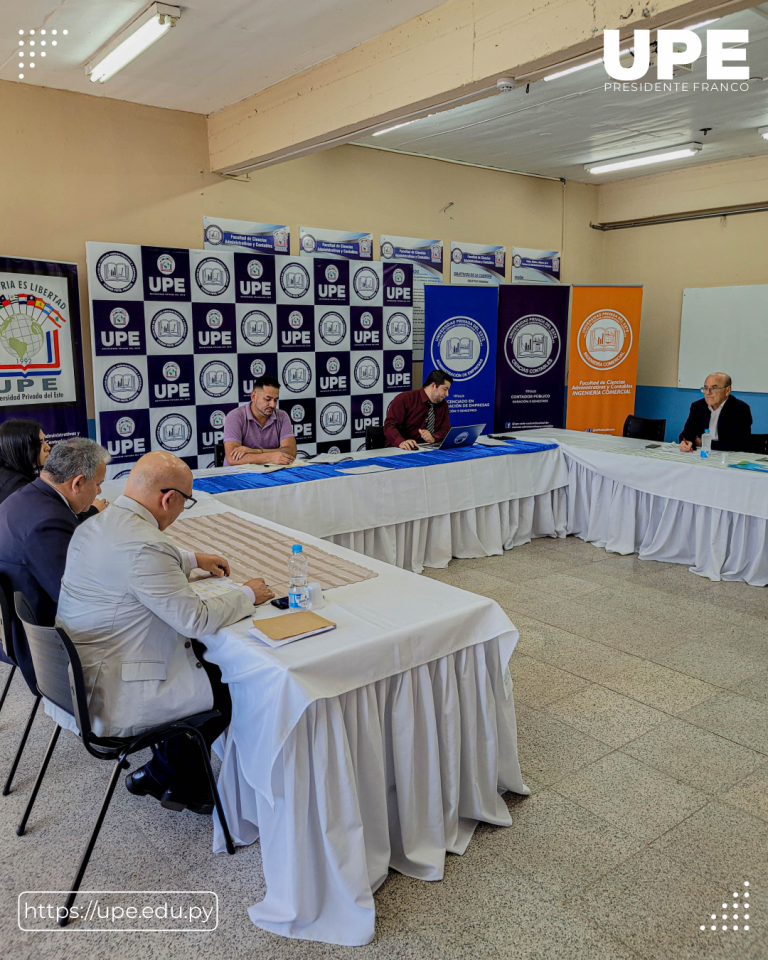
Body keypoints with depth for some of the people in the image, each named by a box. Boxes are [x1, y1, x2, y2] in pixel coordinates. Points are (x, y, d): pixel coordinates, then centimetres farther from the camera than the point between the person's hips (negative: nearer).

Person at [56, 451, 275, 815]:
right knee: (229, 688, 3)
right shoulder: (143, 546, -28)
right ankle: (164, 776, 23)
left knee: (204, 654, 18)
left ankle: (166, 770, 27)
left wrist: (192, 559, 24)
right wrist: (247, 594, -7)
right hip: (109, 698, -10)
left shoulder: (94, 525, 3)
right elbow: (197, 619, -23)